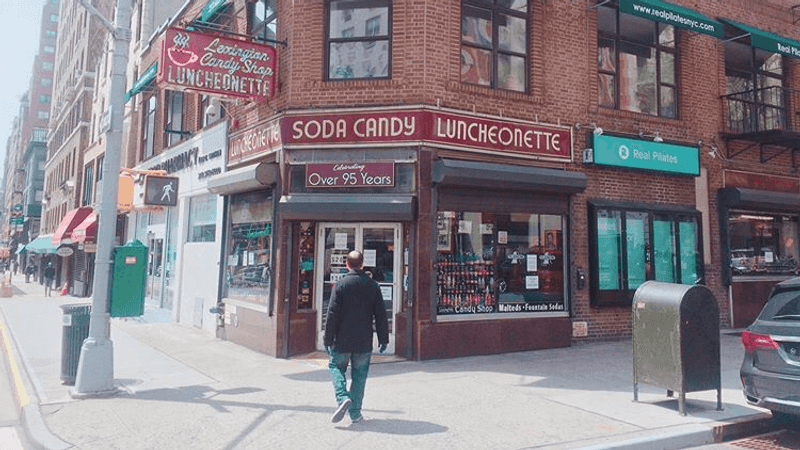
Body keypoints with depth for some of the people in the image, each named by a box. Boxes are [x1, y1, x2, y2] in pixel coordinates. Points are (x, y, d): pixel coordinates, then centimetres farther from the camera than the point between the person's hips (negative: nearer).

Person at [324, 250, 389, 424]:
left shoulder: (341, 284, -7)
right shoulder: (373, 285, 1)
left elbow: (332, 314, -9)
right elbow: (381, 314, 3)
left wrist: (328, 338, -3)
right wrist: (383, 338, 10)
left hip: (342, 339, -2)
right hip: (364, 341, 2)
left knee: (336, 367, 16)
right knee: (359, 374, 12)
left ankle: (343, 398, -6)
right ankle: (355, 412, 14)